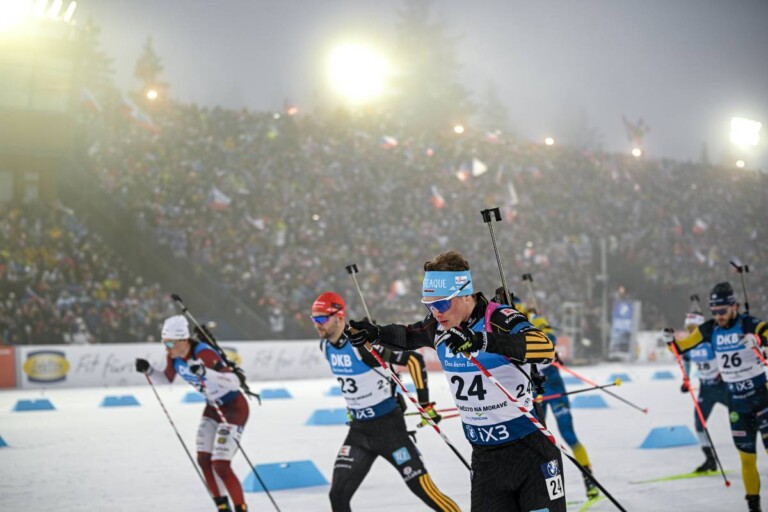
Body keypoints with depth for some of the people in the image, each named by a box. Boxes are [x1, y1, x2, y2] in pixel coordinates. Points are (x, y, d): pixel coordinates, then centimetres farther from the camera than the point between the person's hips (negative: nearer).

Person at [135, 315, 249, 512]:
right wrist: (148, 370, -6)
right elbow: (167, 378, 14)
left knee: (220, 466, -13)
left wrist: (204, 372, -52)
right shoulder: (174, 357, -8)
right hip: (213, 407, 8)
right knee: (203, 460, 5)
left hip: (234, 408, -8)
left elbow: (234, 383, -39)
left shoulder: (204, 354, -31)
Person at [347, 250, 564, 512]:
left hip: (530, 449, -5)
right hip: (484, 457, 5)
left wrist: (482, 341, -48)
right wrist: (374, 333, 2)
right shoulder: (438, 326, -1)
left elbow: (545, 348, -38)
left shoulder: (500, 318, -19)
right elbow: (408, 336, 22)